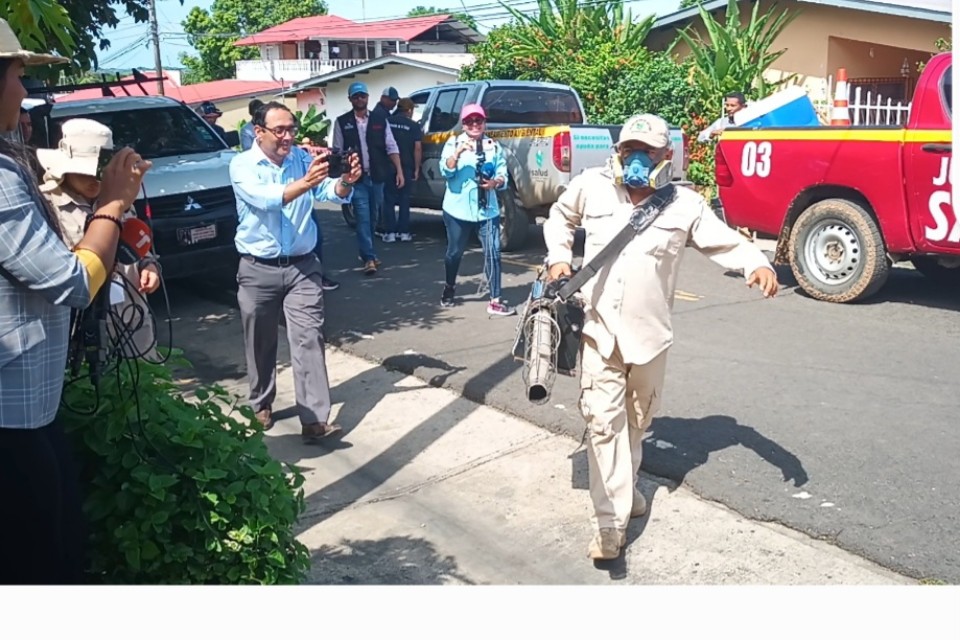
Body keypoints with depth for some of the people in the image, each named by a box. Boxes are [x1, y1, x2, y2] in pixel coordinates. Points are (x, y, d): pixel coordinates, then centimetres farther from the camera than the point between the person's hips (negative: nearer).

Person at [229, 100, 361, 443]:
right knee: (260, 343, 12)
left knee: (309, 339, -6)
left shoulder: (303, 158, 2)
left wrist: (346, 182, -34)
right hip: (258, 270, -1)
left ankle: (315, 419, -8)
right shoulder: (242, 165, -9)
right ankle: (261, 405, 32)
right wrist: (304, 183, -44)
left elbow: (332, 193, -10)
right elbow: (265, 199, -28)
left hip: (302, 267, 2)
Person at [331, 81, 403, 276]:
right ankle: (369, 257, -9)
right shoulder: (342, 122, 1)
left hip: (377, 176, 3)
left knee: (373, 216, 13)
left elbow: (391, 146, 4)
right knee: (363, 217, -9)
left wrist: (399, 171, -4)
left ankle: (366, 252, 29)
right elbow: (337, 150, 2)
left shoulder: (380, 119, 5)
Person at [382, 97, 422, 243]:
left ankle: (390, 232, 2)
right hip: (406, 167, -1)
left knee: (389, 199, 6)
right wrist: (416, 169, 0)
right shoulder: (414, 126, -1)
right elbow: (417, 148, -6)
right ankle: (404, 232, 8)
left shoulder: (387, 121, 3)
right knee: (404, 199, 9)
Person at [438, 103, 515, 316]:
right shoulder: (453, 143, 1)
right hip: (458, 210, -1)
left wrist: (495, 182, -19)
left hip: (487, 210, 1)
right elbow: (446, 171, -13)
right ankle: (449, 288, 40)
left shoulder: (494, 146, 6)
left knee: (493, 253, -8)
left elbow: (503, 175, 3)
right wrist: (458, 152, -29)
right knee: (454, 252, 13)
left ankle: (495, 301, -4)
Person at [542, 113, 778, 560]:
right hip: (599, 330, -1)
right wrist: (558, 256, 3)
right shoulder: (591, 187, -2)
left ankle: (624, 487, 44)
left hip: (649, 333, 1)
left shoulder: (684, 204, -5)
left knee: (637, 419, 19)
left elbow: (725, 242, -1)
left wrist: (758, 264, -20)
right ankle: (611, 521, -4)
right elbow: (559, 216, 17)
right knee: (604, 422, -7)